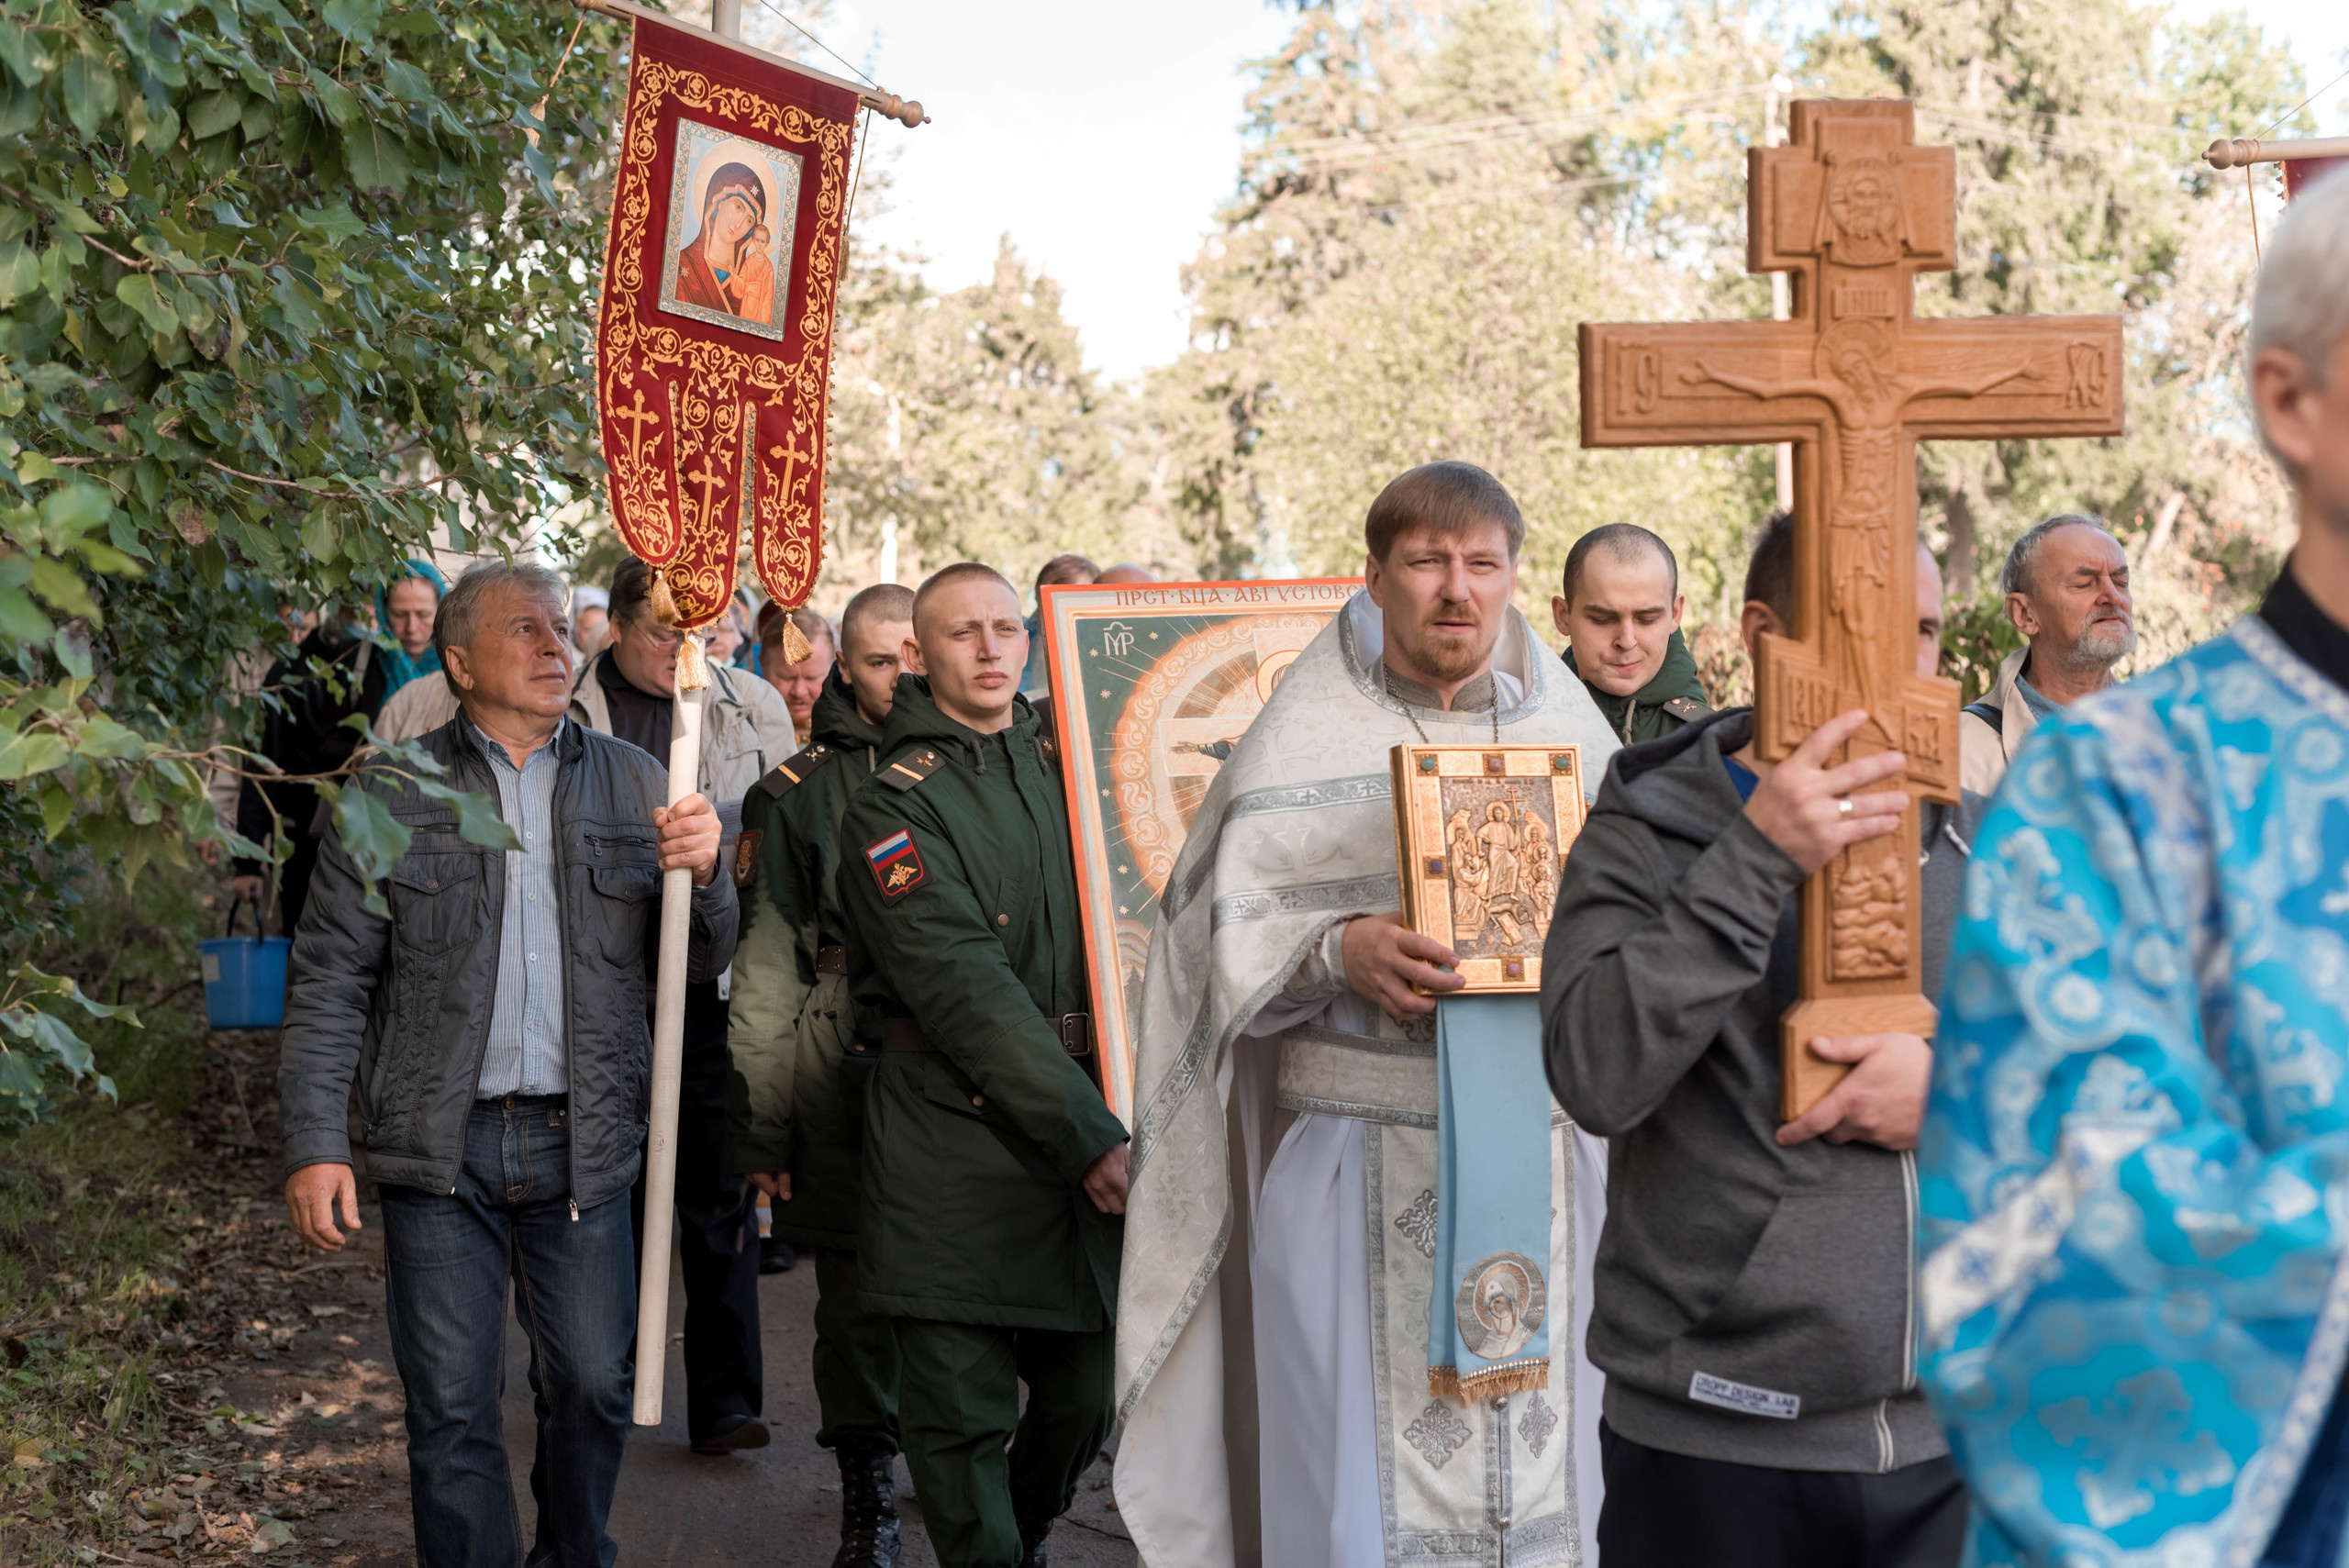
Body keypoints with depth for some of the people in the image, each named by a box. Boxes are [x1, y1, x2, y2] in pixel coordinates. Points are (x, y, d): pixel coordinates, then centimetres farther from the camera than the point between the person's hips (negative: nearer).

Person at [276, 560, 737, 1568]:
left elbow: (695, 964, 8)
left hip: (582, 1143, 2)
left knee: (594, 1388, 9)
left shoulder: (632, 786, 9)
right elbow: (331, 978, 1)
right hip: (443, 1145, -2)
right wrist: (314, 1142, -7)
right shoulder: (391, 793, 2)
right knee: (451, 1406, 3)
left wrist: (702, 877, -13)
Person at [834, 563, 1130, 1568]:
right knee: (965, 1417, -1)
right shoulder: (893, 806, -7)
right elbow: (967, 993, -16)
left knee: (1088, 1391, 11)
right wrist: (1090, 1140, -22)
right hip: (955, 1142, -5)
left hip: (1089, 1127, 5)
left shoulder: (1063, 769, 13)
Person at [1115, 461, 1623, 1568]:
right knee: (1361, 1475, 0)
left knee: (1539, 1466, 5)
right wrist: (1337, 950, -19)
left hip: (1542, 1159, 3)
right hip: (1359, 1173, -2)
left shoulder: (1571, 729, 10)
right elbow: (1231, 941, -1)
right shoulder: (1307, 734, 2)